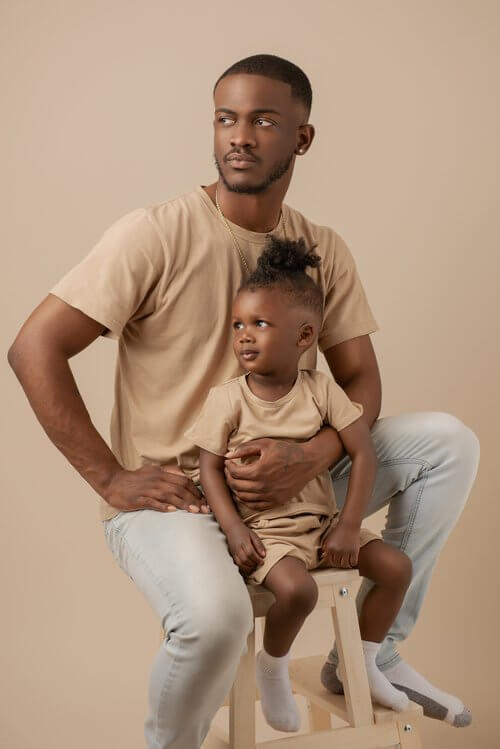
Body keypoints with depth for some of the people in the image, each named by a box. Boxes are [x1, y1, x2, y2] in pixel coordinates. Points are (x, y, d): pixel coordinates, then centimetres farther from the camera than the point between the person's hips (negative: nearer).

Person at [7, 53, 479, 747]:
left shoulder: (324, 250, 3)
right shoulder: (156, 234, -13)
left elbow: (361, 378, 2)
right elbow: (34, 350, -15)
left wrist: (312, 456, -19)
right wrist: (113, 480, -18)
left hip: (285, 483, 5)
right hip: (168, 499, -5)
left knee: (449, 441, -6)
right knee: (215, 611, -37)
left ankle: (371, 652, 7)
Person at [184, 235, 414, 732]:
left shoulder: (321, 391, -4)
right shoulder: (227, 398, -10)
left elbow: (363, 454, -5)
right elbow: (209, 468, -8)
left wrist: (349, 526, -12)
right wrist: (233, 530, -20)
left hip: (321, 520, 4)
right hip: (263, 530, -4)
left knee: (397, 566, -4)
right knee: (297, 589, -30)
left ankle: (363, 664, 19)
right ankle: (272, 667, 3)